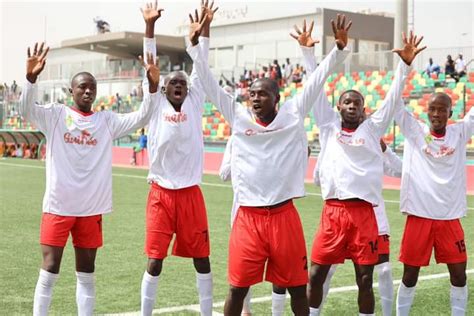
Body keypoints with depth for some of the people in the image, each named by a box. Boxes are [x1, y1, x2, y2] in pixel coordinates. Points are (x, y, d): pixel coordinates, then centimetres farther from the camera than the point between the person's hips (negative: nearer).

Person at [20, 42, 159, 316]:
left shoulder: (107, 121, 6)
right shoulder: (56, 115, 0)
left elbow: (141, 118, -2)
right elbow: (27, 110, -16)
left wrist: (153, 86, -18)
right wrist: (31, 78, -34)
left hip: (91, 209, 3)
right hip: (58, 206, -3)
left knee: (87, 274, 12)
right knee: (50, 271, 0)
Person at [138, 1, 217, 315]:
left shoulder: (194, 104, 6)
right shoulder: (157, 105, 2)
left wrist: (205, 29, -7)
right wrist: (150, 26, -12)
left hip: (191, 193, 2)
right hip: (161, 193, -2)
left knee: (202, 258, 8)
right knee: (155, 260, 0)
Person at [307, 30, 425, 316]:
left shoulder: (371, 128, 10)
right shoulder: (329, 126, 11)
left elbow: (393, 99, 3)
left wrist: (405, 65, -7)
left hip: (364, 212, 0)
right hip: (333, 211, 0)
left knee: (365, 279, 4)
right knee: (316, 274, 3)